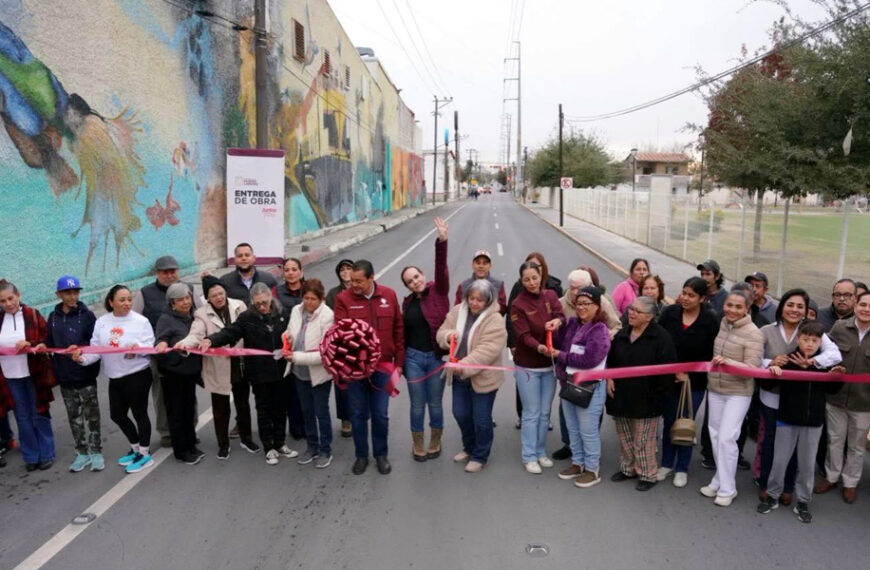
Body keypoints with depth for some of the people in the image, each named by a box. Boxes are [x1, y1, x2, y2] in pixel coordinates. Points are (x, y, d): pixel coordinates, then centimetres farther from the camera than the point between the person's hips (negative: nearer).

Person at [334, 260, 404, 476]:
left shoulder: (389, 295, -1)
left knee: (380, 414, 10)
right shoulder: (343, 299, -8)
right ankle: (361, 455, 30)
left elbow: (398, 330, 4)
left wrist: (399, 362, 5)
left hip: (382, 365, 1)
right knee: (358, 414, 12)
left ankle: (381, 454, 30)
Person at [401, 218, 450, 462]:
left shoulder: (438, 291, -4)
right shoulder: (407, 302, 5)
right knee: (417, 406, 11)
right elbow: (403, 333, 9)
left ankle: (435, 443, 32)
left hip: (436, 356, -2)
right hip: (413, 358, 3)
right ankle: (417, 445, 29)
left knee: (435, 404, 10)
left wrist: (442, 241, -34)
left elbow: (441, 269, -21)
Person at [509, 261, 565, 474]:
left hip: (550, 364, 4)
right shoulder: (518, 304, -12)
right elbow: (524, 336, -20)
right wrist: (539, 347, -38)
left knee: (545, 412, 14)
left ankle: (541, 452, 29)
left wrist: (557, 321, -35)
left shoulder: (550, 295, 1)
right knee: (532, 413, 3)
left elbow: (561, 317, -11)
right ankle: (529, 456, 15)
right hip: (528, 366, -4)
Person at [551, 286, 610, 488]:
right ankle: (577, 463, 34)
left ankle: (592, 470, 19)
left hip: (590, 387, -7)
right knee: (573, 428, 18)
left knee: (588, 430, 3)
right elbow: (561, 345, 9)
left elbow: (589, 360, -24)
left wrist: (561, 356, -17)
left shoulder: (599, 330, -16)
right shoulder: (572, 323, 6)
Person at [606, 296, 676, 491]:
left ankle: (648, 475, 18)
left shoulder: (661, 337, -13)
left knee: (643, 440, 2)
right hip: (621, 396, 6)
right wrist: (609, 378, 5)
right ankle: (628, 468, 33)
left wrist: (658, 391, -14)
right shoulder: (622, 334, 8)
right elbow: (611, 360, 19)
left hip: (645, 399, -6)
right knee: (624, 437, 17)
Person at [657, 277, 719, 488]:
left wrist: (690, 375, -13)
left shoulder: (710, 321, -11)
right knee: (669, 422, 12)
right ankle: (667, 464, 29)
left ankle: (682, 468, 25)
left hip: (695, 382, -1)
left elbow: (710, 355, -7)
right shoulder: (669, 313, -7)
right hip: (668, 378, 2)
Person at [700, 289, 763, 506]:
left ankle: (727, 489, 8)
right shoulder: (721, 324, 1)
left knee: (726, 437, -6)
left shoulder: (753, 334, -16)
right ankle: (720, 480, 27)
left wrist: (728, 362, -32)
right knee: (715, 435, 12)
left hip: (738, 393, -6)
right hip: (714, 389, 6)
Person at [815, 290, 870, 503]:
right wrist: (832, 369, -12)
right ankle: (831, 477, 35)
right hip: (836, 397, 1)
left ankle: (850, 482, 35)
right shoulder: (839, 327, -5)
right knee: (835, 440, 17)